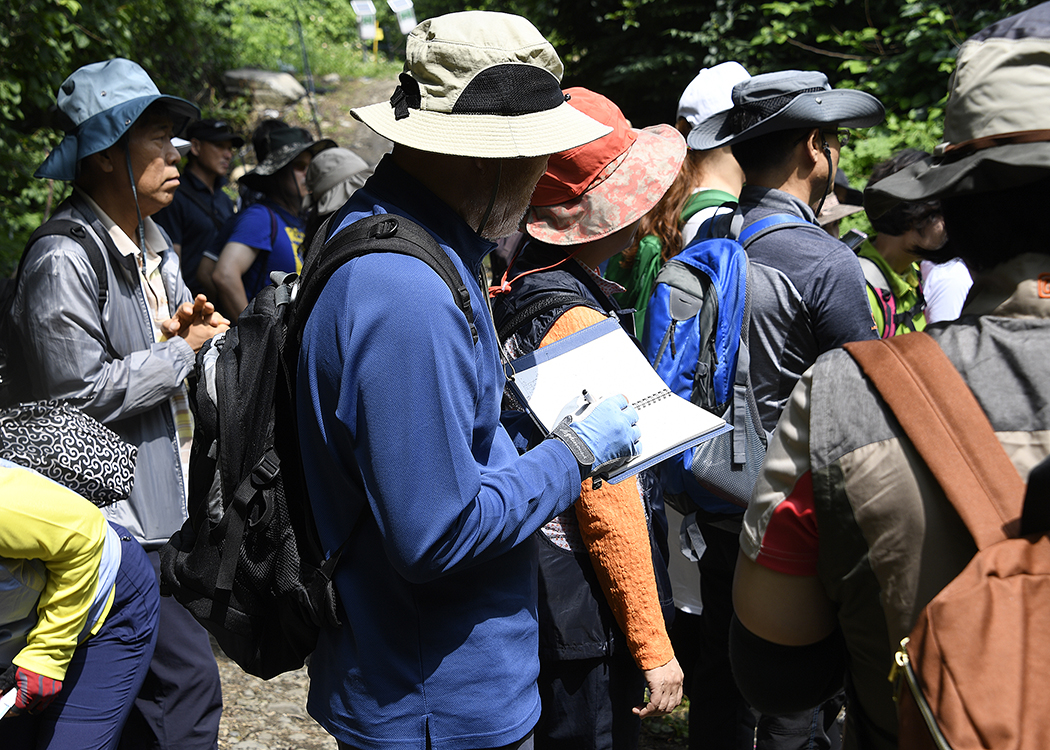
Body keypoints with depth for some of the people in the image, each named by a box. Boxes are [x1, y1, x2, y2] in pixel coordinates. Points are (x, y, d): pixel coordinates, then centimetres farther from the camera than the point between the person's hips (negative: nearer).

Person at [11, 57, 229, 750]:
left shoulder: (151, 244, 12)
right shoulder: (64, 259, -17)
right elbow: (78, 393, -21)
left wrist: (181, 325, 0)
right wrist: (183, 348, -14)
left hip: (164, 504, 9)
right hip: (115, 516, -9)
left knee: (144, 693, 19)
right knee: (189, 682, -7)